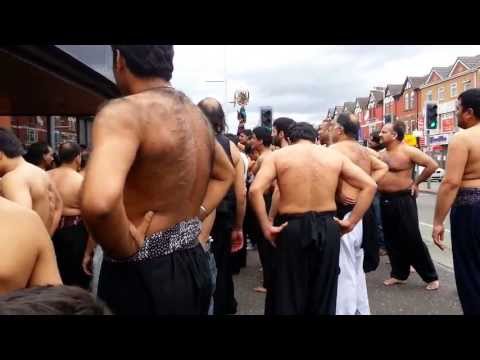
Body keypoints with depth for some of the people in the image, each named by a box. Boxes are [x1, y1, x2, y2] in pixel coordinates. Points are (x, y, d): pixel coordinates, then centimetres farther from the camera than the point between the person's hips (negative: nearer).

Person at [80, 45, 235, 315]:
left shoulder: (123, 112, -20)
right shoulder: (197, 115, 7)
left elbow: (99, 201, -38)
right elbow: (225, 174, 23)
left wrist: (127, 250, -19)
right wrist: (194, 217, 11)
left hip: (143, 276, -8)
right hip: (194, 266, 8)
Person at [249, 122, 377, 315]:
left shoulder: (278, 155, 0)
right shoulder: (335, 155, 7)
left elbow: (255, 190, -15)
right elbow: (370, 185, 3)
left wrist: (266, 226, -9)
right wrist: (352, 221, 3)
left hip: (291, 228, -2)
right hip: (327, 228, 2)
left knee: (288, 296, 10)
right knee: (324, 295, 17)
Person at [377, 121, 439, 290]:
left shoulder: (408, 151, -11)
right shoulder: (381, 154, 8)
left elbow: (432, 165, -13)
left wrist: (416, 182, -8)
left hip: (403, 200, -6)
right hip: (385, 200, 7)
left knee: (412, 239, -3)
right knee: (391, 239, 11)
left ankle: (431, 277, 11)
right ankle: (399, 274, 25)